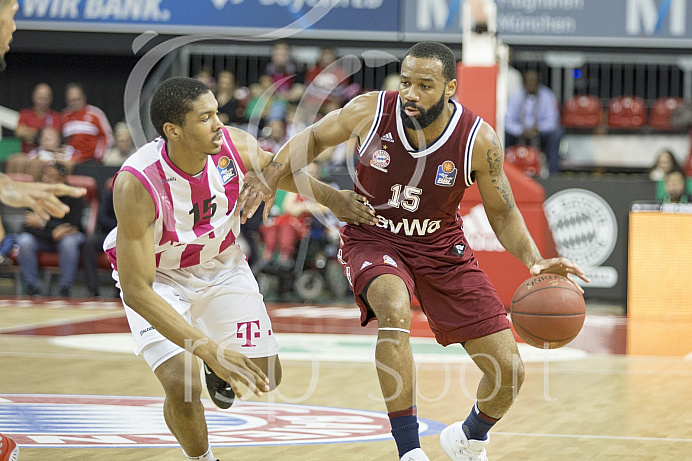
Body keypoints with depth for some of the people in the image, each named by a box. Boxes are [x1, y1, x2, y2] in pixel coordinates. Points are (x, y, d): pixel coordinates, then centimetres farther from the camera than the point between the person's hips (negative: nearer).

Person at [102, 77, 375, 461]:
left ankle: (219, 370, 43)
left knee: (266, 377, 6)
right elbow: (136, 290, -36)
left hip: (222, 264, 5)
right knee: (181, 386, -21)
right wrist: (208, 348, -42)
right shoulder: (136, 185, -38)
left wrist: (330, 198, 1)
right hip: (157, 277, -4)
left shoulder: (235, 147, -25)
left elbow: (275, 170, 4)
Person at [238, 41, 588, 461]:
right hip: (373, 240, -2)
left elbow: (503, 213, -5)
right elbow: (314, 138, 1)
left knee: (509, 371, -3)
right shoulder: (369, 112, -20)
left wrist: (534, 260, -23)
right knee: (395, 309, -38)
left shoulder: (479, 139, -19)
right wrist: (268, 179, -13)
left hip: (442, 247, 2)